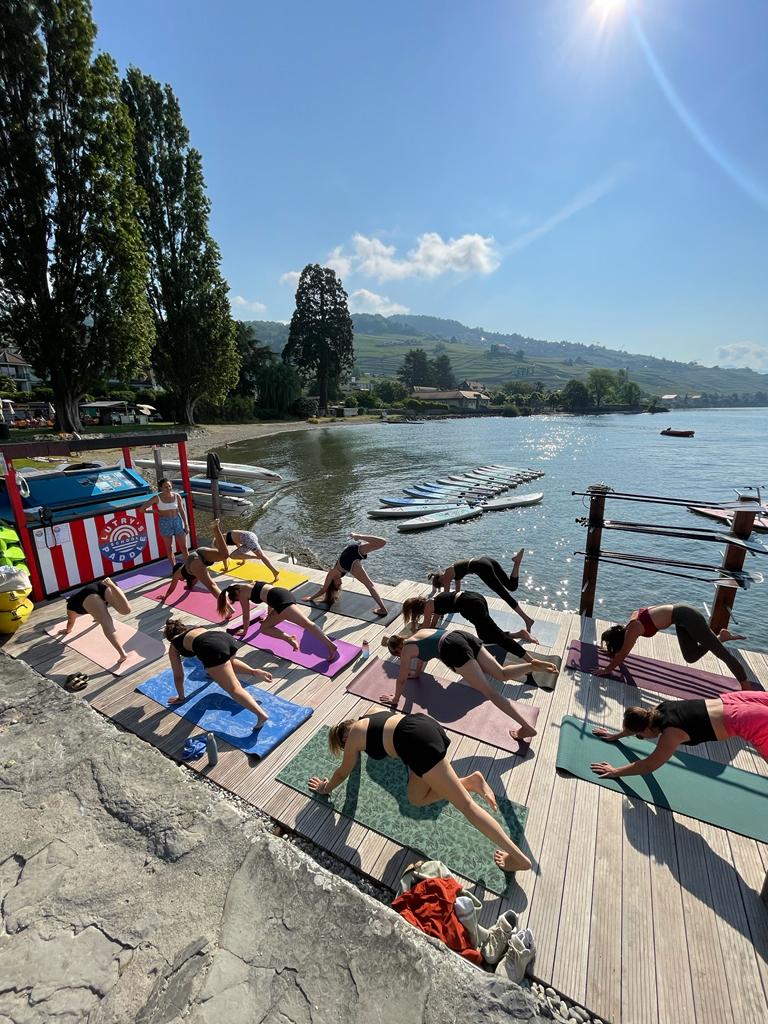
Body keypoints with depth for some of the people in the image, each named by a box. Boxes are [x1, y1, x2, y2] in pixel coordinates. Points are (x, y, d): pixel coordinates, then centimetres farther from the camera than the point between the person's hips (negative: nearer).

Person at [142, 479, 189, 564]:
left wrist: (186, 524, 0)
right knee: (169, 548, 9)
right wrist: (155, 511, 0)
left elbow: (182, 511, 2)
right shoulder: (157, 498, -7)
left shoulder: (177, 496, -3)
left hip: (177, 521, 1)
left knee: (184, 547, 3)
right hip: (165, 523, -1)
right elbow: (142, 509, -1)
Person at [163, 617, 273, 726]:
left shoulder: (173, 647, 29)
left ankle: (261, 714, -25)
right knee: (229, 662, 40)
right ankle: (254, 671, 16)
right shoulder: (194, 627, 43)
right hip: (226, 637, 6)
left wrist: (181, 697, 48)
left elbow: (178, 676, 32)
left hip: (212, 648, -6)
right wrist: (215, 671, 71)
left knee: (233, 689, -6)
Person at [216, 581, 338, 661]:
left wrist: (244, 631, 38)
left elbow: (246, 615, 21)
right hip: (283, 595, 9)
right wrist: (269, 617, 65)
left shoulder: (242, 593, 14)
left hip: (281, 599, -9)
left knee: (306, 623, -18)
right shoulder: (249, 587, 38)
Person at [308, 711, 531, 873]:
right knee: (416, 798, 20)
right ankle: (470, 781, 9)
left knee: (465, 804, -2)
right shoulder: (369, 717, 33)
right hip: (426, 725, 8)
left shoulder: (353, 737, 16)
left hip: (418, 741, -8)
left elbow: (343, 772, 31)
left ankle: (519, 857, 0)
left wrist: (326, 787, 48)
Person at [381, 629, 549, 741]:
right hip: (462, 635, 8)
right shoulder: (418, 633, 30)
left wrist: (395, 699, 32)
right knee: (502, 674, 10)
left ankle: (527, 727, -8)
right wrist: (417, 673, 59)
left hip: (454, 649, -8)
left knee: (489, 691, -7)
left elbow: (401, 679, 17)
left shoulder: (406, 650, 11)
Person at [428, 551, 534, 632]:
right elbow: (457, 592, 45)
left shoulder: (446, 576, 10)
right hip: (486, 561, 8)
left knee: (504, 594, -10)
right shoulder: (453, 571, 32)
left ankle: (527, 619, -13)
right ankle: (516, 562, -8)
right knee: (512, 586, 10)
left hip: (481, 567, -8)